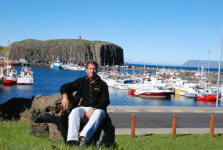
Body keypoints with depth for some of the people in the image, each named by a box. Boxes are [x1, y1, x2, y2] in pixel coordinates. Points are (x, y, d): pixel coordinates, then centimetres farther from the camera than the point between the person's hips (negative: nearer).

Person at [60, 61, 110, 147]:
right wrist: (65, 97, -4)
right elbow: (65, 87, 19)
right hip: (83, 108, 2)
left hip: (98, 109, -2)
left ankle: (84, 138, -55)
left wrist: (92, 110, -14)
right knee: (74, 112, -31)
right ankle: (73, 140, -46)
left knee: (98, 114, -37)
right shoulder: (81, 81, 17)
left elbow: (105, 101, -1)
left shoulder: (102, 84, 10)